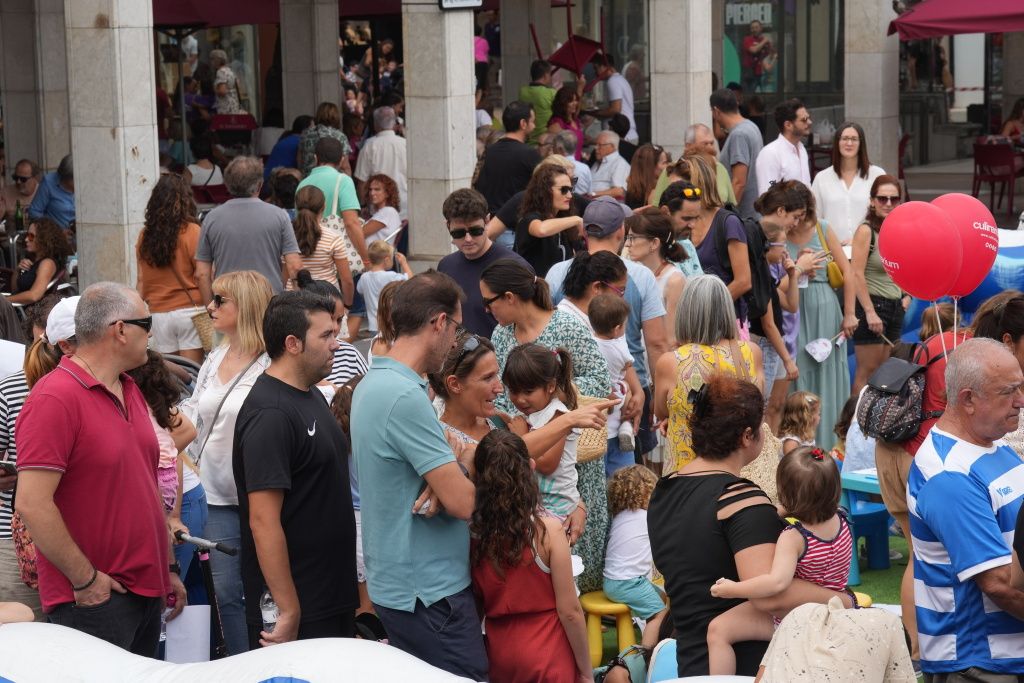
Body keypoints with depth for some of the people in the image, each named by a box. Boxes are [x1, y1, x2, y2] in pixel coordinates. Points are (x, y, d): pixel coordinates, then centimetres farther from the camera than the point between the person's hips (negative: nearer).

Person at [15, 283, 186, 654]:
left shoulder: (130, 392, 14)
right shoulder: (55, 399, -15)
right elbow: (32, 504, -21)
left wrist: (166, 569, 19)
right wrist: (86, 580, -17)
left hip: (146, 591, 9)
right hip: (93, 598, -9)